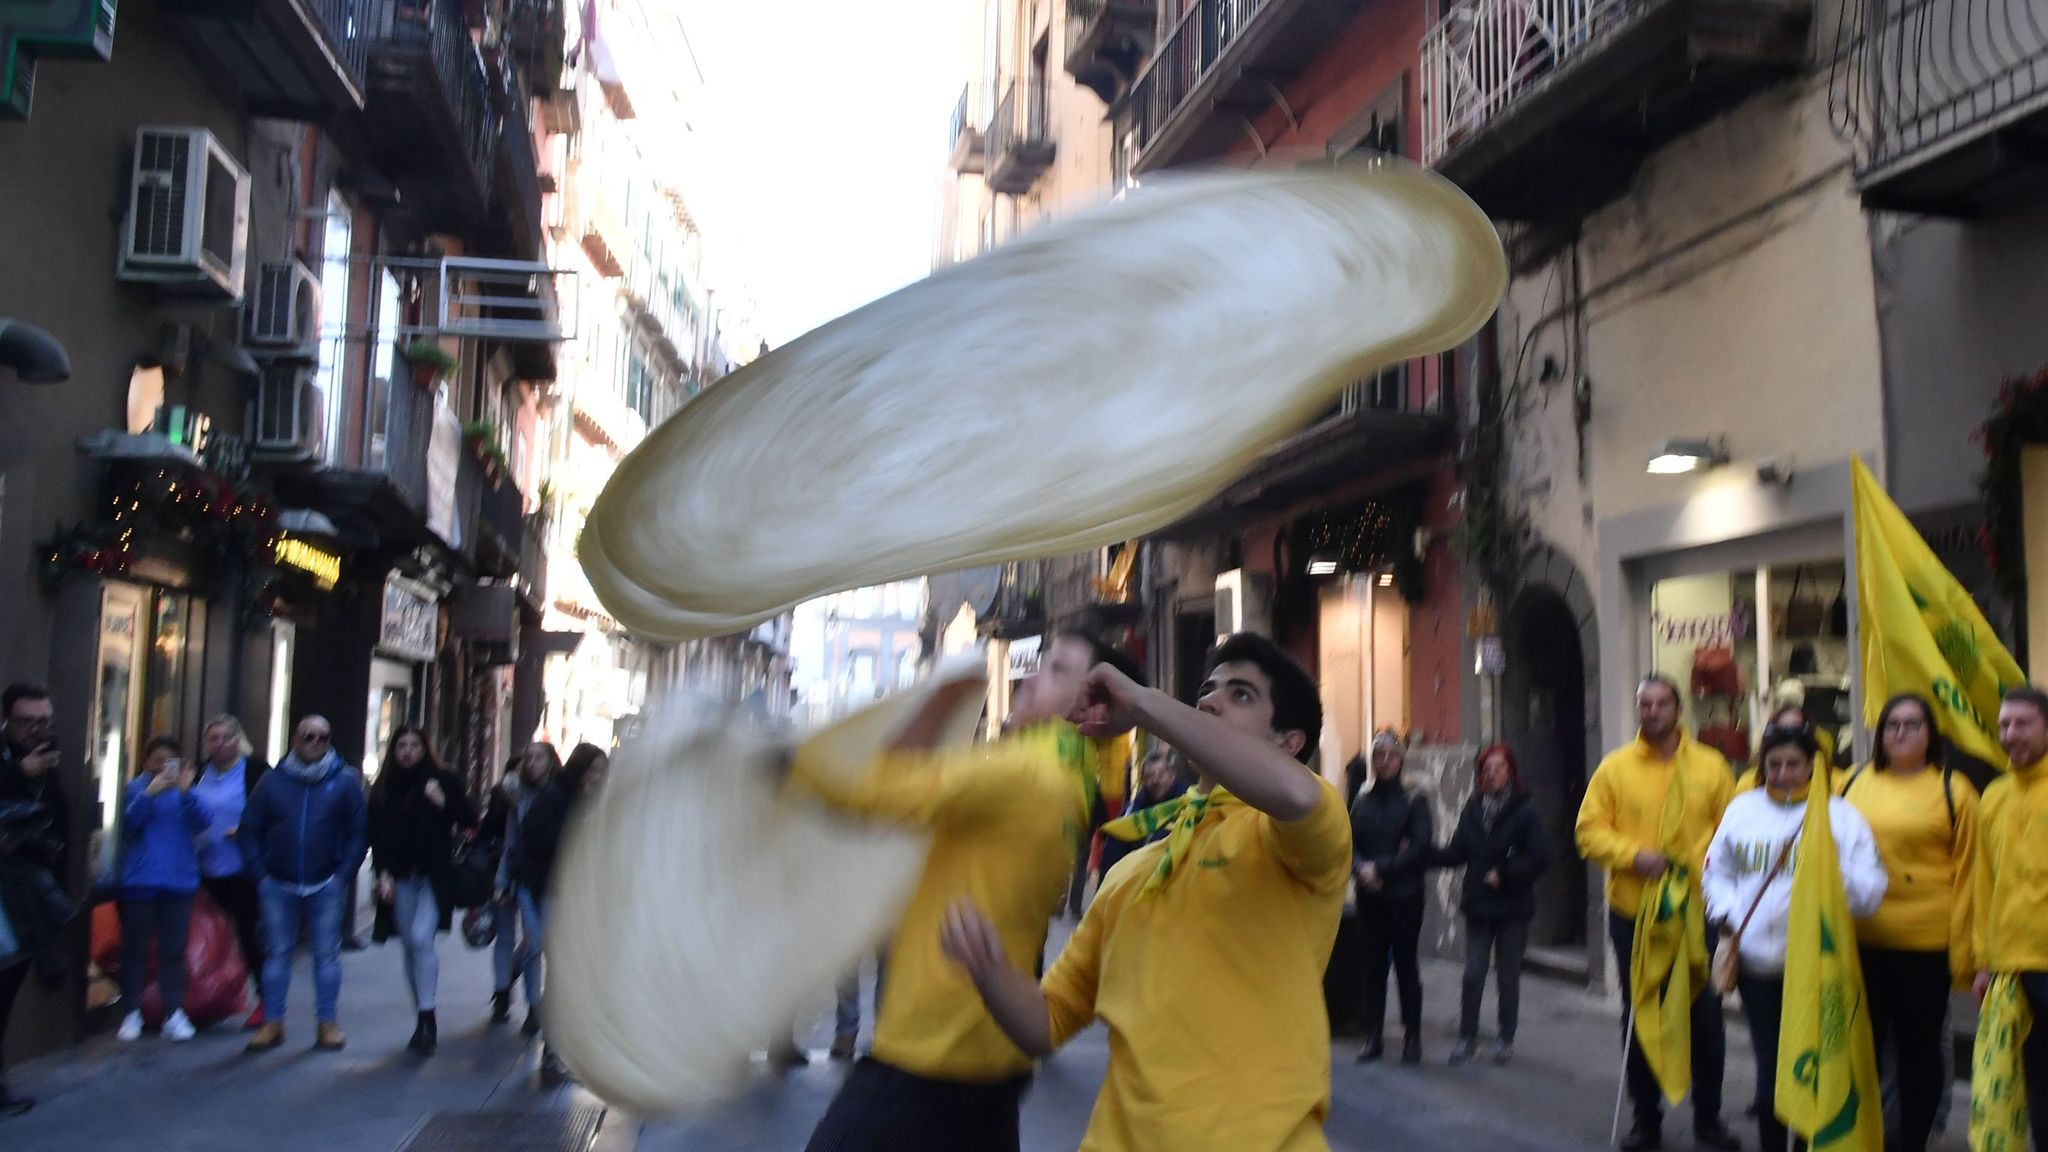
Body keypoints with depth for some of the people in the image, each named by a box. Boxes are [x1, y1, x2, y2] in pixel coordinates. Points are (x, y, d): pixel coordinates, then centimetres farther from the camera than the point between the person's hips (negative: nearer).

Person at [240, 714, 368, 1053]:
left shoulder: (346, 781, 0)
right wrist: (261, 872, -2)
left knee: (326, 953, 4)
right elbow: (250, 830, 6)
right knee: (277, 953, 6)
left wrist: (344, 873, -6)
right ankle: (272, 1022, 14)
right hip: (278, 885, 1)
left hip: (326, 885, -1)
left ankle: (328, 1023, 10)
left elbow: (359, 832, 1)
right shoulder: (273, 782, 4)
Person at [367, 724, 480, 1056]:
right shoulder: (384, 787, 8)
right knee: (412, 945, 7)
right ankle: (424, 1019, 18)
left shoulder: (443, 780, 1)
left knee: (421, 938, -18)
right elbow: (378, 835, 7)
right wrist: (383, 874, -4)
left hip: (434, 874, -4)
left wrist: (444, 802, -14)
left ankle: (427, 1017, -13)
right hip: (401, 877, 4)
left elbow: (470, 820, 1)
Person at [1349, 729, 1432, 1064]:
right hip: (1370, 896, 3)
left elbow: (1422, 846, -10)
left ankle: (1412, 1037, 10)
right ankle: (1373, 1037, 12)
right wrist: (1363, 869, -15)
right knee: (1373, 965, 6)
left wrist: (1382, 867, -12)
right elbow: (1350, 844, 4)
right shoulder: (1362, 802, 7)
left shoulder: (1414, 802, -2)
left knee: (1406, 966, 1)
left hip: (1405, 897, -3)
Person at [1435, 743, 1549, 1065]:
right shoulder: (1473, 810, 4)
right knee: (1473, 974, 3)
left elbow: (1539, 857, -12)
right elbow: (1456, 853, 4)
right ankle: (1466, 1037, 13)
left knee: (1508, 977, 8)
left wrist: (1505, 876, -15)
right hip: (1478, 905, 3)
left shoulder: (1524, 812, -8)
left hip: (1512, 907, -3)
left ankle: (1506, 1039, 21)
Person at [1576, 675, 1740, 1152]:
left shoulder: (1711, 766, 2)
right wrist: (1633, 854, -17)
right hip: (1633, 912, 0)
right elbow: (1590, 831, -3)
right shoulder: (1615, 767, 0)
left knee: (1706, 1017, 5)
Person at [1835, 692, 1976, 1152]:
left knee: (1919, 1049, 10)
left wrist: (1962, 952, -5)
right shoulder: (1854, 783, 6)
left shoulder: (1954, 790, -2)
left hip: (1925, 942, -2)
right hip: (1859, 940, 2)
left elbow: (1966, 874, -2)